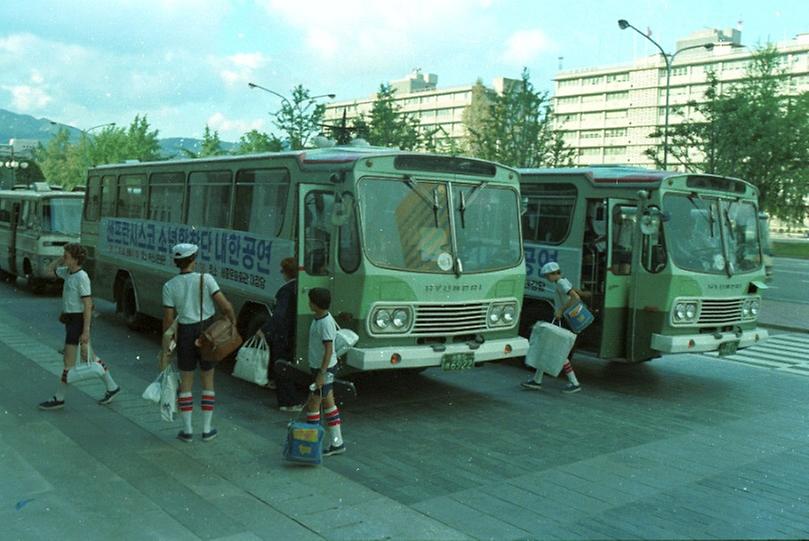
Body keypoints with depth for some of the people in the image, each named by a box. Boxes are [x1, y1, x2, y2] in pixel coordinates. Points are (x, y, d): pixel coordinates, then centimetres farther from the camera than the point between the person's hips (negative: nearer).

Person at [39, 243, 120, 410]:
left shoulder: (81, 277, -19)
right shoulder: (68, 272, 7)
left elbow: (88, 305, -20)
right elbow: (50, 270, 25)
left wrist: (86, 331, -22)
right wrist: (62, 258, 8)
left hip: (78, 320, -9)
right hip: (71, 320, 9)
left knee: (69, 360, 1)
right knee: (89, 356, 16)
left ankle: (59, 398, 12)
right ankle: (112, 388, 26)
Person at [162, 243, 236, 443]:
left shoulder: (170, 286, -6)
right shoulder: (206, 279, -11)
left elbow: (168, 319, -5)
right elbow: (225, 306, -15)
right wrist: (233, 322, 3)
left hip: (185, 334, 1)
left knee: (186, 382, 13)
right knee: (208, 381, 12)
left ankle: (187, 430, 14)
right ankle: (207, 430, 16)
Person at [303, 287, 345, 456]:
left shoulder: (325, 323, -22)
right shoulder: (319, 318, 7)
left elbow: (329, 350, -23)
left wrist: (321, 374, -24)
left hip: (325, 369, -10)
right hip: (319, 366, 10)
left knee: (313, 404, -3)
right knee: (328, 403, 13)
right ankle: (336, 443, 20)